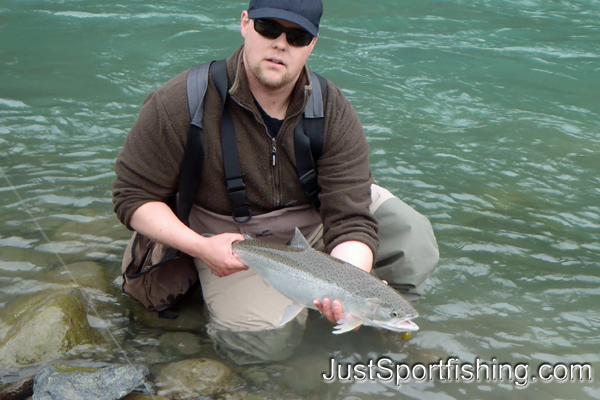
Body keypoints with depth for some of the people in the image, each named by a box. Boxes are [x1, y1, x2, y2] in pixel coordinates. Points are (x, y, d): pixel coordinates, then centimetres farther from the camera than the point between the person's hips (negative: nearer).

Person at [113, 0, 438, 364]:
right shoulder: (180, 103, -20)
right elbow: (134, 196, -13)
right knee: (266, 341, -25)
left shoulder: (335, 114, -16)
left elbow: (351, 221, -20)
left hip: (316, 226, 2)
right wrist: (200, 247, -29)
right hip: (231, 241, -2)